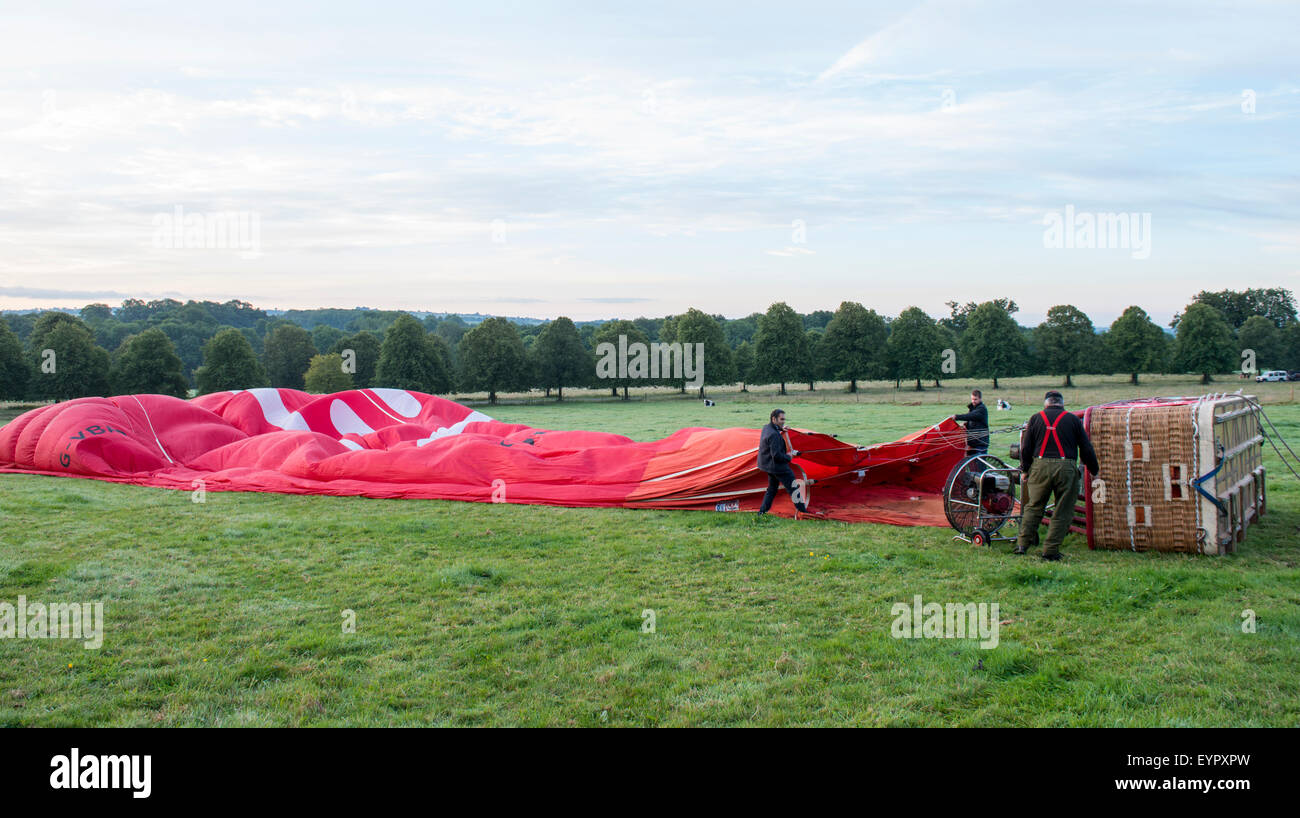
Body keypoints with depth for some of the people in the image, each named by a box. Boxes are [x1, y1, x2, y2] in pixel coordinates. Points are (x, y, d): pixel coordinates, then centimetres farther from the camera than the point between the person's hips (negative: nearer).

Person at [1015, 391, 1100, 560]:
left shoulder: (1036, 418, 9)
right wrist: (1094, 471, 17)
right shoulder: (1073, 419, 7)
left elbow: (1026, 448, 7)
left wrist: (1024, 470, 16)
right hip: (1066, 468, -1)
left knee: (1033, 507, 12)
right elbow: (1087, 449, 8)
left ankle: (1022, 544, 7)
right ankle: (1050, 550, 3)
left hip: (1040, 466, 2)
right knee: (1063, 512, 5)